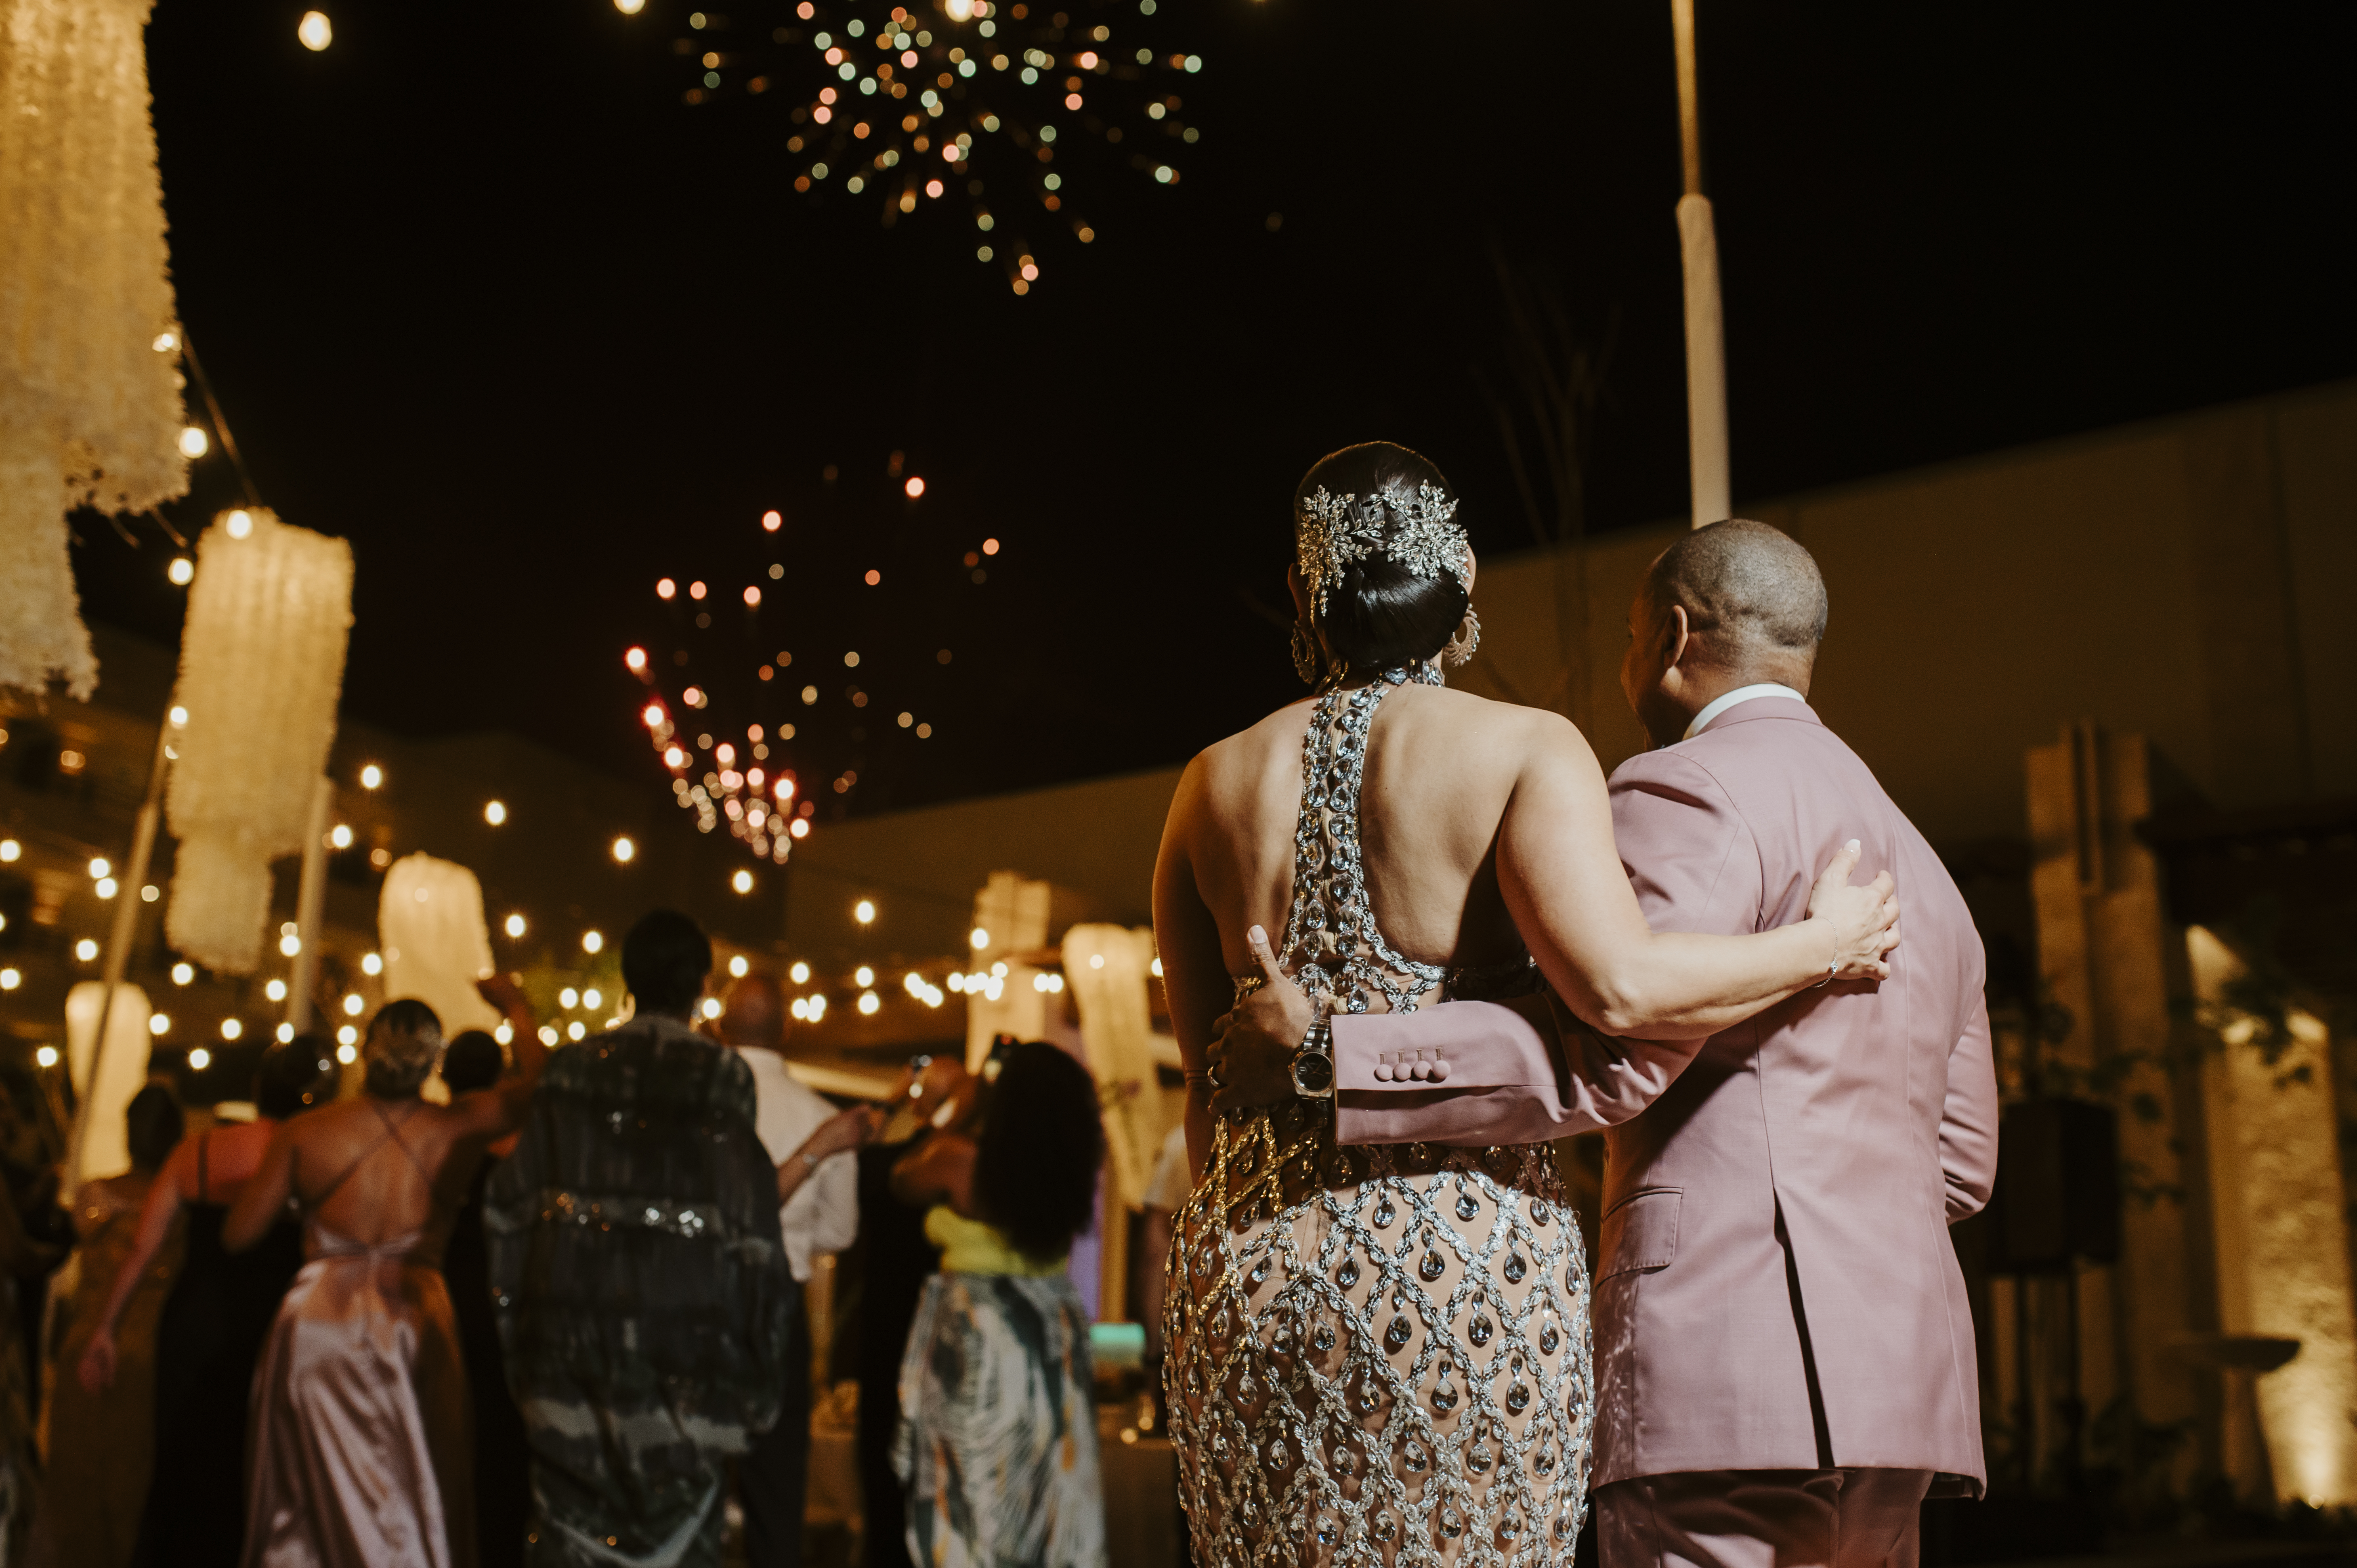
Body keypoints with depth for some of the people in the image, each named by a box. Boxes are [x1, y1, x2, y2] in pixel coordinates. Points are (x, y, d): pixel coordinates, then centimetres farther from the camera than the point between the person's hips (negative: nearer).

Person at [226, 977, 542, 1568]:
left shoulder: (306, 1133, -3)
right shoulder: (458, 1130, -5)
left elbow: (237, 1235, 3)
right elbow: (537, 1080, 5)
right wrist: (516, 1007, 19)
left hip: (317, 1326, 0)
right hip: (414, 1331, 0)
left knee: (306, 1511, 10)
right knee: (414, 1512, 8)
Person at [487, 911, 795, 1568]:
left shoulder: (573, 1068, 6)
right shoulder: (721, 1076, -4)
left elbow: (509, 1206, 6)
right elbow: (751, 1224, -6)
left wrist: (516, 1321, 13)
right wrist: (757, 1361, -1)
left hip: (572, 1323, 3)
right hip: (683, 1335, -3)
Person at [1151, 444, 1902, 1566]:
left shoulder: (1217, 785, 9)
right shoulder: (1526, 750, -4)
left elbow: (1205, 1079, 13)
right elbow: (1619, 986, -18)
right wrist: (1826, 944, -2)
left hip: (1248, 1262, 4)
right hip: (1466, 1250, -4)